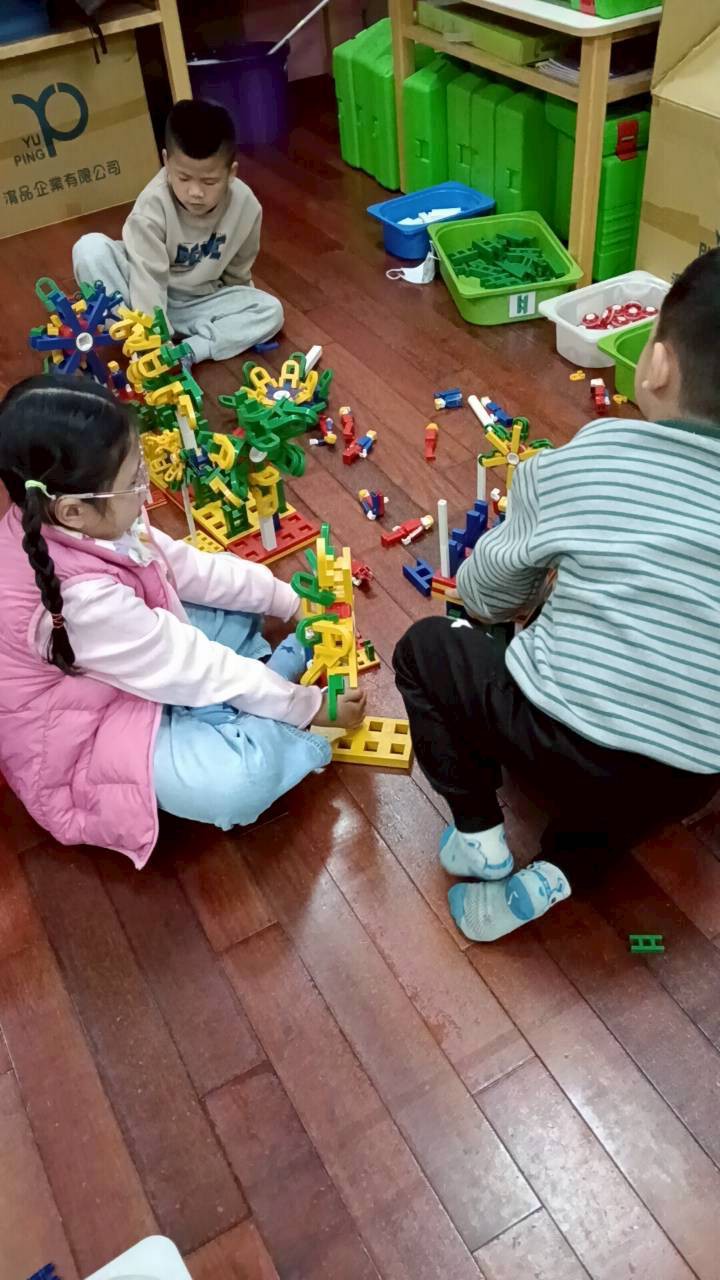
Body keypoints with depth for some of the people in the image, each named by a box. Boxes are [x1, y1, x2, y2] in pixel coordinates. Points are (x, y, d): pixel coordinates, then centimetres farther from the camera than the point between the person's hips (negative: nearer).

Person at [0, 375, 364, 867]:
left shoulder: (46, 523, -13)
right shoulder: (83, 600, -38)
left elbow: (184, 565, -2)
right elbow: (194, 670, -28)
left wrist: (289, 600, -1)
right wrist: (310, 707, -16)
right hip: (85, 742, -9)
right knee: (243, 778, -30)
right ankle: (287, 732, -1)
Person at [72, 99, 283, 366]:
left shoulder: (246, 205, -17)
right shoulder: (153, 206, -27)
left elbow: (236, 273, -1)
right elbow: (148, 280, -31)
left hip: (199, 302, 3)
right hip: (150, 300, -2)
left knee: (270, 312, -21)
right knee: (91, 248, -28)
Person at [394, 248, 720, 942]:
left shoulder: (574, 463, -7)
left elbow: (484, 597, 6)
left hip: (561, 746, -3)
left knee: (426, 646, 19)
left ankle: (479, 832, 10)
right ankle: (564, 867, 12)